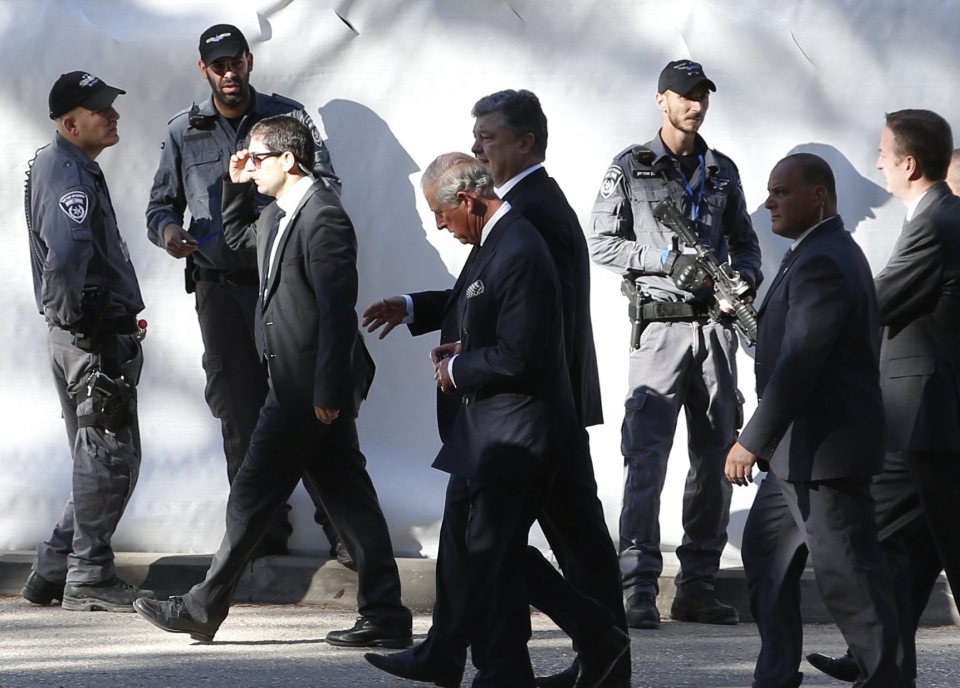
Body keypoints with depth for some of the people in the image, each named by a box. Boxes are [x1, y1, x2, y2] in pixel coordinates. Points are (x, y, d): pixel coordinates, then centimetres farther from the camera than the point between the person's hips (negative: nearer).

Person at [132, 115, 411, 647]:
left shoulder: (323, 218, -17)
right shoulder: (280, 214, 14)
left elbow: (338, 309, -22)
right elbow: (237, 237, 36)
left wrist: (327, 391, -24)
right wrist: (236, 185, 19)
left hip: (308, 388, -10)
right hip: (313, 386, 10)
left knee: (252, 494, -1)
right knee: (348, 499, 7)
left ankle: (203, 609, 8)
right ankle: (384, 618, 8)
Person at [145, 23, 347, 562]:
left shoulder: (289, 117, 4)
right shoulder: (184, 132, 10)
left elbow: (327, 185, 1)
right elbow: (161, 204, 15)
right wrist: (167, 230, -9)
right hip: (219, 289, 3)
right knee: (239, 416, 5)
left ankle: (341, 526, -6)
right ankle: (264, 532, 13)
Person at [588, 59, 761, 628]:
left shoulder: (723, 171, 15)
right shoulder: (631, 169, 3)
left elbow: (745, 243, 17)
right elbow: (602, 243, 0)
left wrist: (745, 281, -5)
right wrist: (666, 260, -12)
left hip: (716, 326, 5)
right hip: (661, 325, -5)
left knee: (716, 455, 6)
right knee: (647, 456, -10)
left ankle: (699, 585, 12)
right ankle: (639, 590, -11)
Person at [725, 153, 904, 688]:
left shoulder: (822, 263, -19)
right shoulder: (826, 253, 15)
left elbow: (798, 363, -25)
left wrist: (753, 442, -23)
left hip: (826, 452, -11)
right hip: (802, 450, 11)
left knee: (847, 573, -6)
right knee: (766, 551, 18)